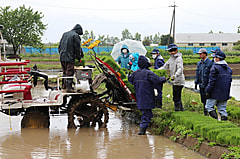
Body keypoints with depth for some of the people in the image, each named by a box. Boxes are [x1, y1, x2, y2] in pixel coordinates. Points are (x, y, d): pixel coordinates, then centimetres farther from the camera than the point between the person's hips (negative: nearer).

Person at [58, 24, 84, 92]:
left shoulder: (65, 34, 15)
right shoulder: (76, 35, -7)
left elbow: (59, 46, 19)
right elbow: (77, 48, -7)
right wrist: (79, 58, 2)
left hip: (62, 57, 7)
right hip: (70, 57, -7)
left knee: (64, 72, 18)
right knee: (69, 72, -4)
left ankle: (64, 85, 26)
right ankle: (68, 87, -6)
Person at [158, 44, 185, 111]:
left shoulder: (179, 59, -14)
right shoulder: (171, 58, 14)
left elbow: (180, 69, -28)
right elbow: (165, 67, 20)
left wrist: (175, 75, -45)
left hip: (178, 81, -9)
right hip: (174, 81, 9)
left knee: (176, 97, -8)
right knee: (177, 97, 17)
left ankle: (177, 109, -4)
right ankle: (181, 109, 28)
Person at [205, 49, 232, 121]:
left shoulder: (215, 67, -13)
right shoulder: (228, 68, 11)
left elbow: (212, 81, -16)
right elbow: (230, 80, 17)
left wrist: (207, 91, -11)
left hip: (215, 93, -7)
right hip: (225, 93, 7)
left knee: (209, 106, 2)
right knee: (222, 108, 13)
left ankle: (215, 117, -11)